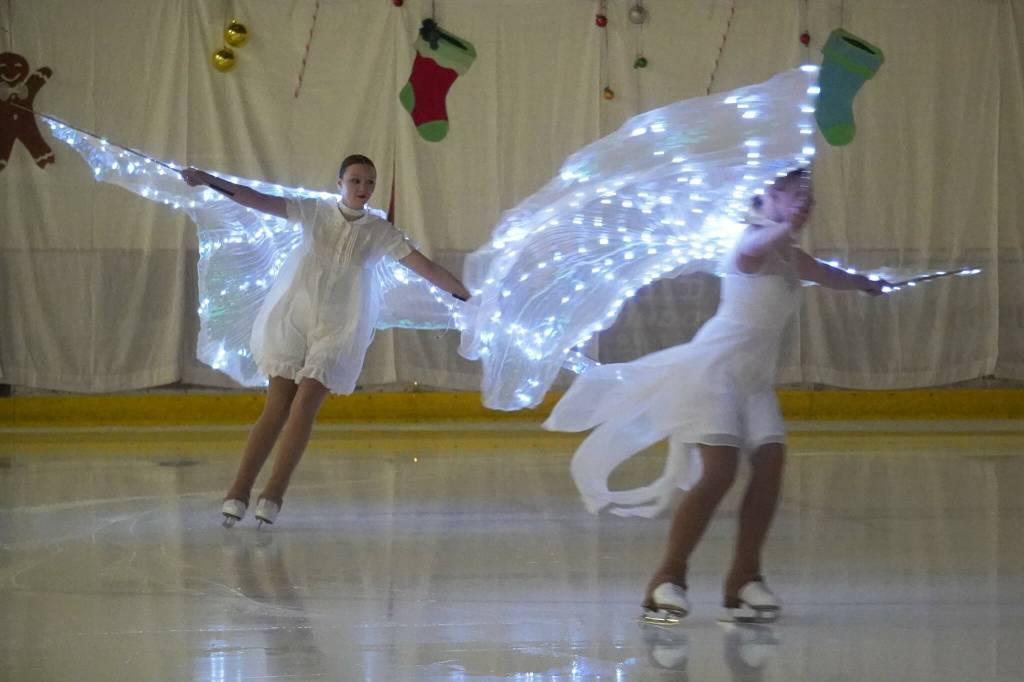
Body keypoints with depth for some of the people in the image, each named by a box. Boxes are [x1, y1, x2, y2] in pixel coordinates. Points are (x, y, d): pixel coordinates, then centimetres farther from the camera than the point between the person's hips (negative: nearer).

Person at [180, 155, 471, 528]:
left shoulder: (380, 232, 4)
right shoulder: (314, 212, 3)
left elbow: (424, 266, 2)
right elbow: (260, 201, -5)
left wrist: (466, 295, -2)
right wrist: (210, 181, -15)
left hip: (338, 329, 0)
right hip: (294, 316, 0)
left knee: (305, 404, -13)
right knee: (277, 406, -6)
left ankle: (273, 495, -13)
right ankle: (238, 491, -7)